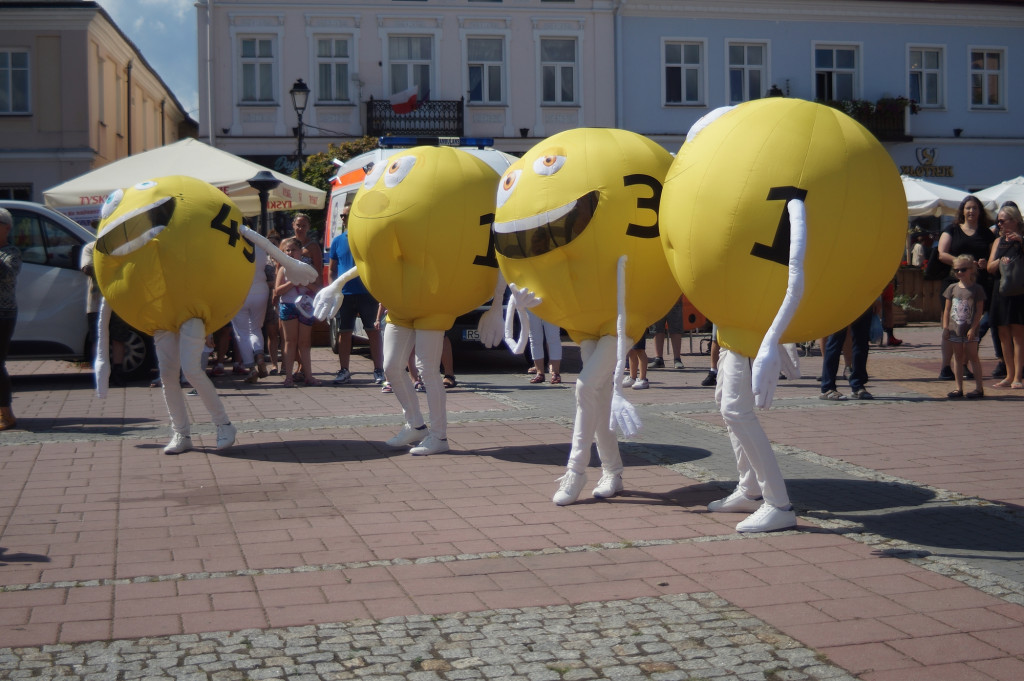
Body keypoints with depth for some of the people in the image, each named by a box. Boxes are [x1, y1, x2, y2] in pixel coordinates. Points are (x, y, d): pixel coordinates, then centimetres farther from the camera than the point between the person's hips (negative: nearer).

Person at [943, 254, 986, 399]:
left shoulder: (977, 289, -5)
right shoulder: (952, 288, 6)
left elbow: (979, 311, -7)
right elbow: (947, 309, 8)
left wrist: (973, 328, -13)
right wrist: (945, 327, 1)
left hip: (970, 329, -4)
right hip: (955, 329, 4)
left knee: (973, 356, 0)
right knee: (958, 357, 8)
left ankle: (979, 388, 7)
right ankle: (959, 388, 12)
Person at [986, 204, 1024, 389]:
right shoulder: (998, 241, 16)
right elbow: (990, 268, 10)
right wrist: (1000, 261, -10)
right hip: (1000, 291, 6)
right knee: (1004, 336, 6)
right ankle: (1009, 376, 13)